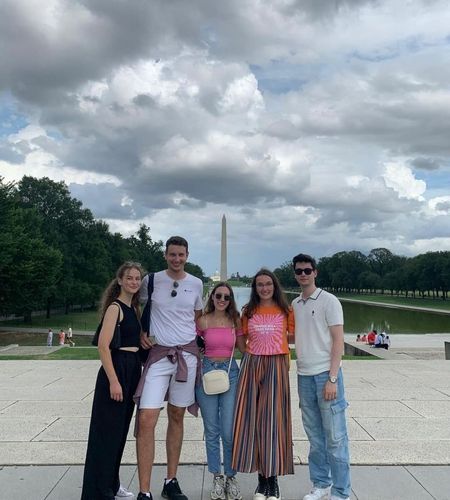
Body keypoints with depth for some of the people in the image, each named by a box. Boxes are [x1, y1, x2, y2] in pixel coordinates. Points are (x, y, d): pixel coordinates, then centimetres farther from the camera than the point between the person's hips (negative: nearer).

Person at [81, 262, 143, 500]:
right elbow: (103, 346, -19)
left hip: (132, 370, 9)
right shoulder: (115, 307, -12)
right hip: (116, 369, -9)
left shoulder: (134, 307, 13)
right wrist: (113, 381, -23)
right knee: (107, 431, -1)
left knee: (120, 429, 17)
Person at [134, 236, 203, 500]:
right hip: (158, 353, -2)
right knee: (146, 420, -11)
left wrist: (196, 342, 9)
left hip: (187, 354, 2)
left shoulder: (196, 284, 4)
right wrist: (141, 333, -2)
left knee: (177, 416, 12)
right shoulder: (151, 280, -1)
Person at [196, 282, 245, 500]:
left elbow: (244, 347, 11)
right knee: (212, 431, 8)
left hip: (230, 372, 1)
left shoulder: (235, 321, 4)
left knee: (229, 431, -1)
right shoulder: (203, 321, -1)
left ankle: (231, 477, 18)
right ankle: (217, 478, 23)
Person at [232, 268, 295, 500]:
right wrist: (252, 353, 3)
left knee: (273, 419, -1)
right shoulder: (248, 312, 9)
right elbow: (242, 339, 15)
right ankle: (262, 478, 16)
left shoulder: (285, 311, 4)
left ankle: (273, 479, 11)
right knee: (252, 419, 2)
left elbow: (294, 337, 9)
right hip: (251, 366, 2)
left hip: (276, 366, -2)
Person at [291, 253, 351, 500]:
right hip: (304, 376, 5)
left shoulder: (329, 301, -6)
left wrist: (332, 379, -14)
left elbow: (338, 341, -9)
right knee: (315, 436, 15)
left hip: (325, 375, -5)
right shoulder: (294, 304, 10)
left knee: (335, 437, 2)